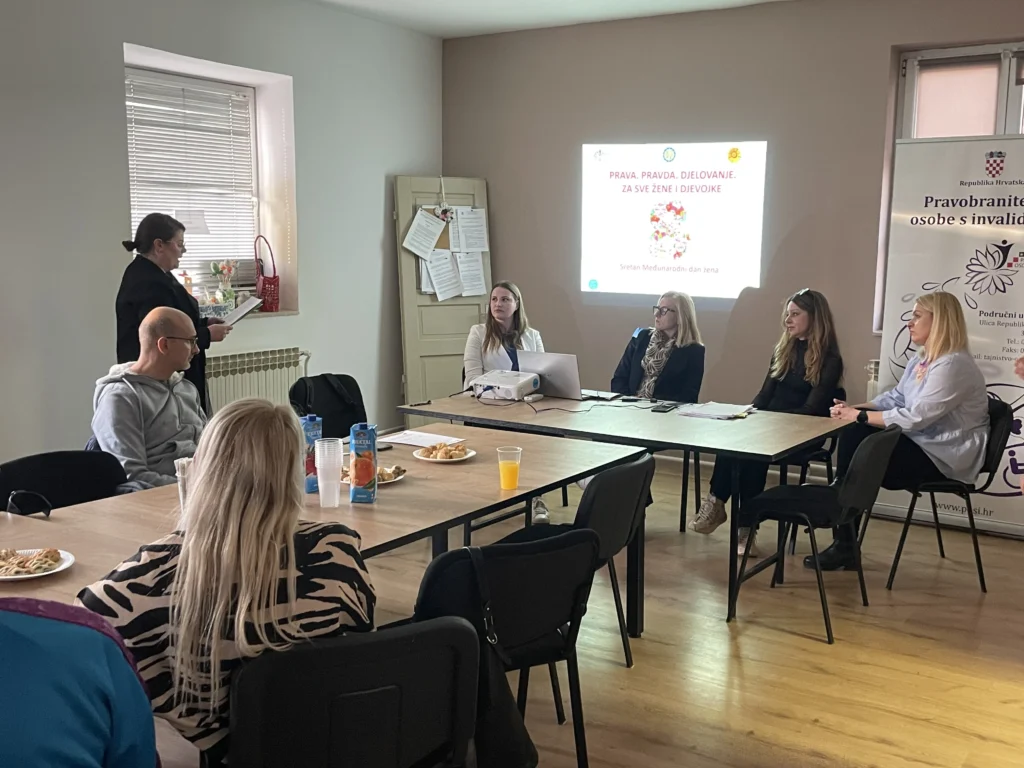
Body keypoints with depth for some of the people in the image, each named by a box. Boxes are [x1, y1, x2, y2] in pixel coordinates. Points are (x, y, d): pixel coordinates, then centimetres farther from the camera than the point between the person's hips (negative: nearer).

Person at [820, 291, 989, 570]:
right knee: (852, 434, -10)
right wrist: (854, 409, -6)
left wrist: (859, 415, -23)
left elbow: (915, 418, -27)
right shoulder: (922, 359, 11)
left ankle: (845, 545, -1)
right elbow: (895, 398, 11)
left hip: (946, 457, -9)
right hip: (921, 443, 9)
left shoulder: (953, 365, -21)